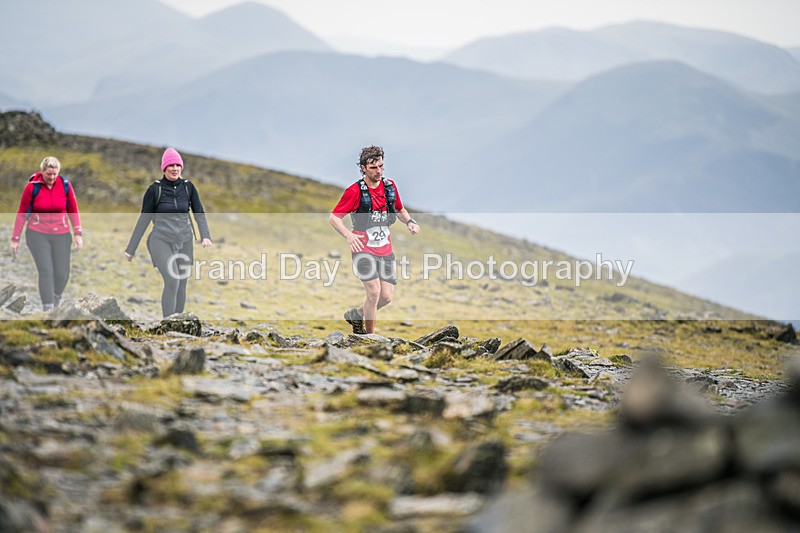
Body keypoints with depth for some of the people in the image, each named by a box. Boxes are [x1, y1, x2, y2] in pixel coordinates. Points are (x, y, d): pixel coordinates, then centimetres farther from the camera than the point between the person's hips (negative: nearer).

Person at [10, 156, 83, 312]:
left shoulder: (65, 185, -3)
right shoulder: (32, 187, -8)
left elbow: (73, 210, 6)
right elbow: (22, 213, 0)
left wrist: (78, 233, -1)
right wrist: (15, 238, 1)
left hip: (61, 235, 2)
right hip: (37, 234, -2)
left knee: (62, 273, 1)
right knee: (45, 271, -13)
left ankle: (57, 295, 34)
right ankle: (47, 307, -7)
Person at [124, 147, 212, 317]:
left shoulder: (188, 187, 2)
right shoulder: (155, 189, -7)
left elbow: (199, 213, 1)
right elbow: (144, 219, -3)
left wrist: (205, 236, -17)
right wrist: (131, 249, -2)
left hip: (184, 242, 4)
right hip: (161, 241, -4)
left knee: (181, 286, 6)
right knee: (172, 281, -20)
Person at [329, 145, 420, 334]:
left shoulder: (390, 186, 5)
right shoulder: (355, 191, -12)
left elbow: (399, 210, 22)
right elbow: (333, 217, -10)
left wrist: (409, 221, 0)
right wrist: (348, 235, -28)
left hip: (385, 249, 6)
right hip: (364, 249, -5)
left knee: (387, 297, 2)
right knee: (374, 291, -21)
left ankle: (356, 314, 31)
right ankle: (369, 335, -4)